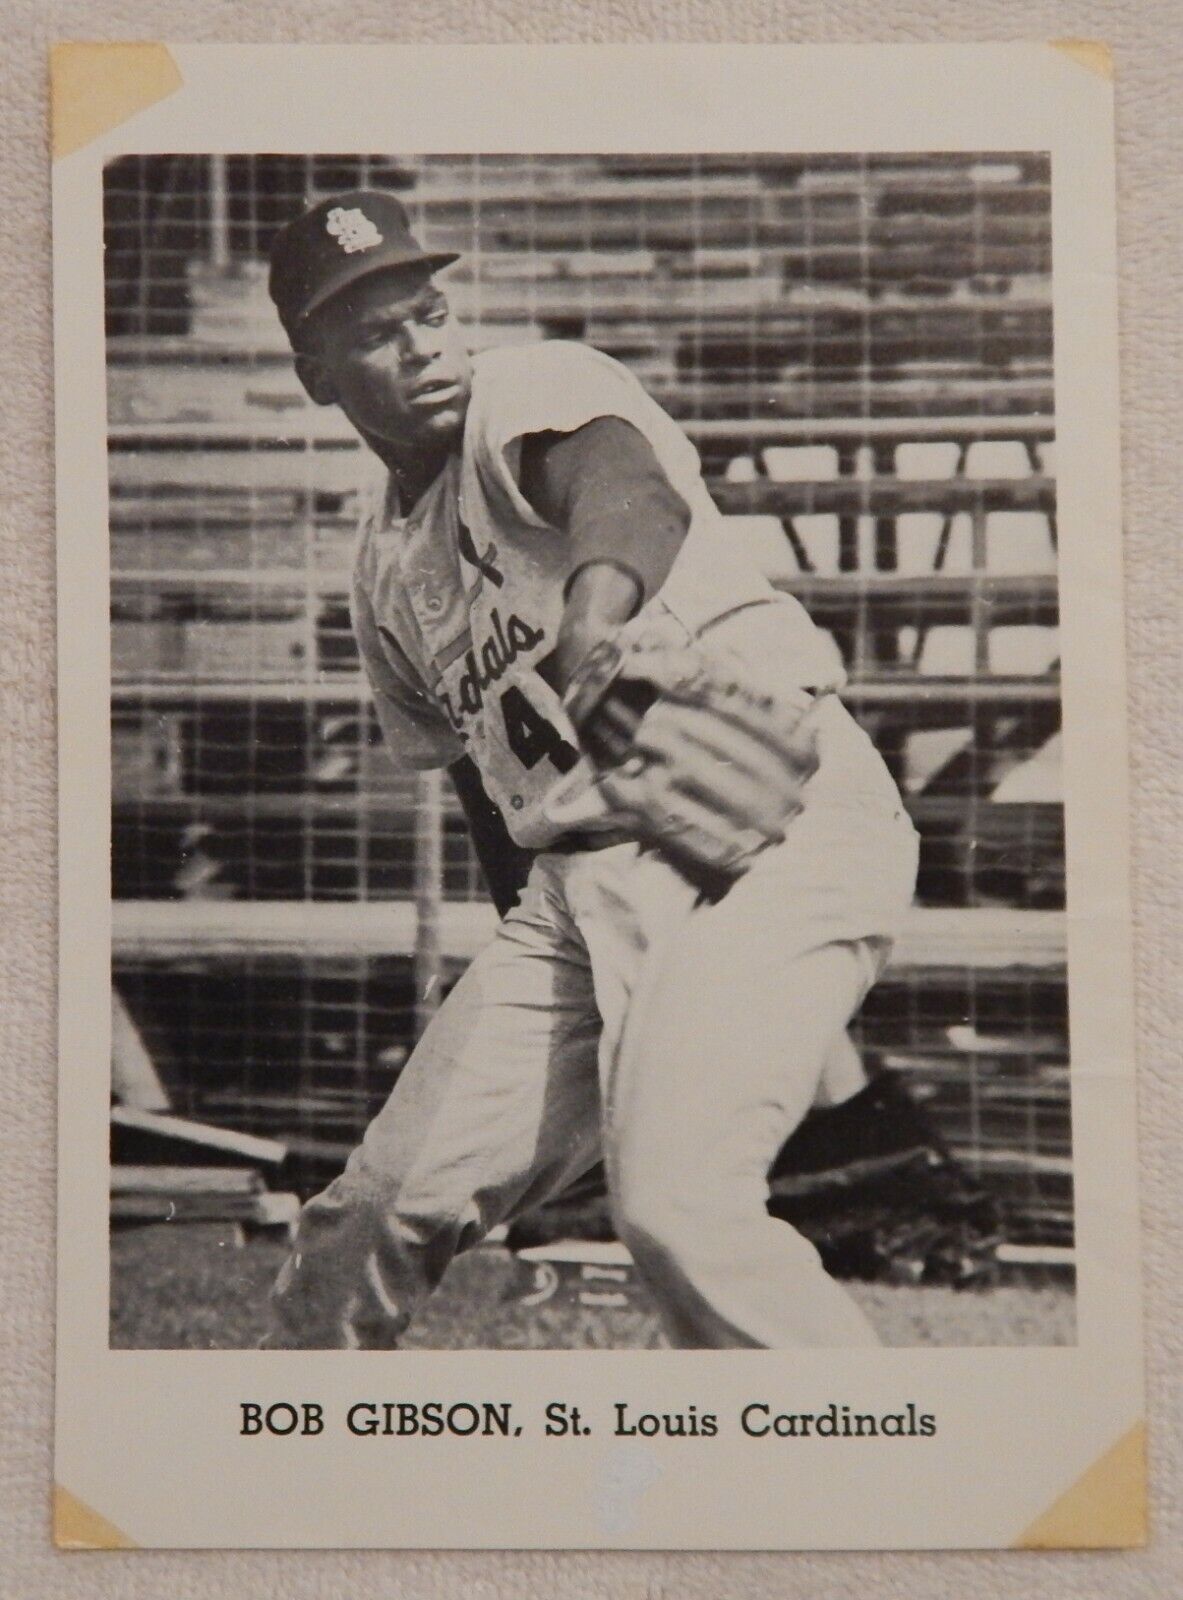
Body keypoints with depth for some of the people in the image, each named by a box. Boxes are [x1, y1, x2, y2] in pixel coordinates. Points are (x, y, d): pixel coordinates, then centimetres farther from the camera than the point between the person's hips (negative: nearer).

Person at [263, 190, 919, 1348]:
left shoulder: (530, 394, -3)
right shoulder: (381, 568, 18)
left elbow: (624, 482, -29)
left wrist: (600, 606, -52)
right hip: (578, 881, 7)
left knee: (675, 1206, -26)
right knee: (373, 1218, 6)